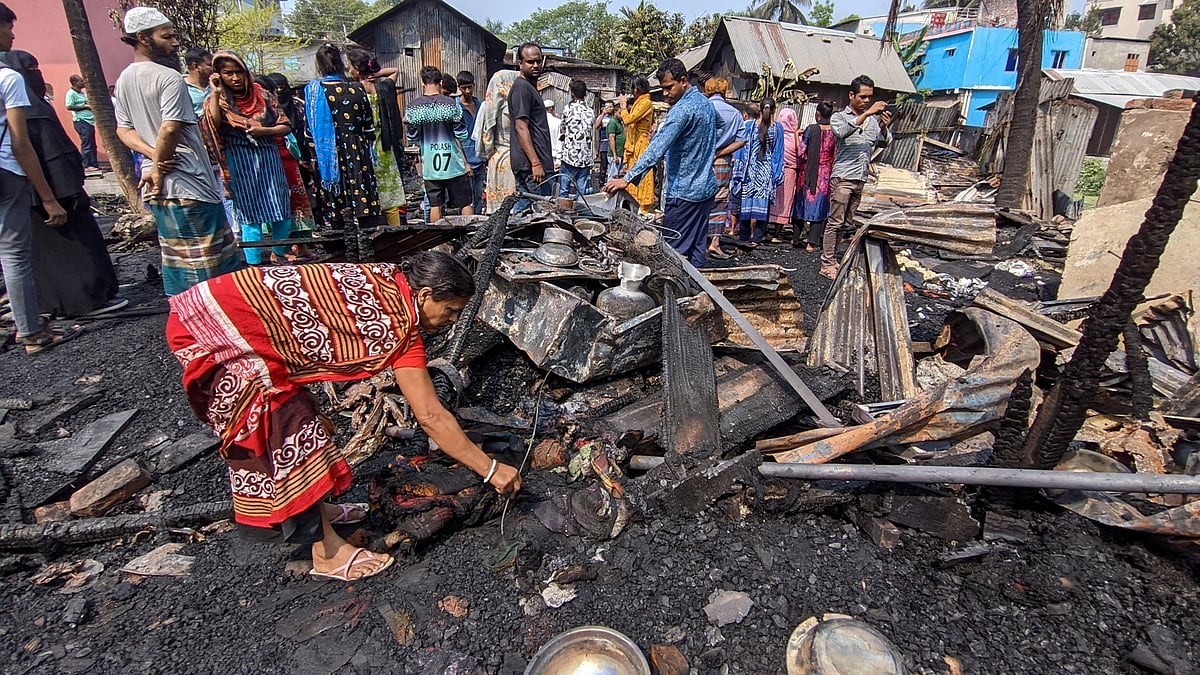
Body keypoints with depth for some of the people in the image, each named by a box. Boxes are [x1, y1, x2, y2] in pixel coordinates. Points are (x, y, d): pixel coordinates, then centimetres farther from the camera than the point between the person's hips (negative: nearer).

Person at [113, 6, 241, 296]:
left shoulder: (124, 80, 15)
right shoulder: (169, 77, -12)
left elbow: (124, 130, 15)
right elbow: (170, 129, -20)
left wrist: (153, 156, -1)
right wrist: (158, 171, -9)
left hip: (156, 185, 9)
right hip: (187, 184, -9)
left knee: (175, 257, 16)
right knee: (208, 263, -3)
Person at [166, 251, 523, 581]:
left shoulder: (383, 278, 4)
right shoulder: (398, 326, -18)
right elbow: (430, 416, -16)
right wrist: (491, 469, -9)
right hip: (215, 328, -9)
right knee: (289, 430, -5)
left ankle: (313, 510, 34)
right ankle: (326, 552, 6)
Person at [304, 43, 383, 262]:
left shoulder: (311, 91, 0)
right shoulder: (357, 89, -4)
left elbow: (309, 130, 4)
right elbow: (369, 128, 2)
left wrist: (314, 156, 16)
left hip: (328, 156, 2)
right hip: (356, 154, -1)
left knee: (342, 210, 8)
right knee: (362, 208, 1)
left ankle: (351, 257, 15)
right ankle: (366, 257, 2)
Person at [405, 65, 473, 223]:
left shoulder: (413, 106, 0)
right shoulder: (450, 104, -7)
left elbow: (413, 137, 7)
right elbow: (460, 136, -5)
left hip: (429, 164, 2)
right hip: (453, 162, -2)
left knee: (434, 205, 9)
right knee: (466, 203, 6)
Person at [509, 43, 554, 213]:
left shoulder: (530, 87, 23)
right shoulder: (522, 87, -9)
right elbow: (521, 127, -18)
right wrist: (536, 163, -24)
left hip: (532, 164, 10)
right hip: (532, 165, -10)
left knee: (522, 210, 11)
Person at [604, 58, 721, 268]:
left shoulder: (682, 109, -18)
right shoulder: (706, 102, 11)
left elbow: (657, 148, -27)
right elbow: (721, 126, 34)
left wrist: (628, 178, -31)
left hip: (684, 192, -9)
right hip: (706, 187, 9)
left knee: (674, 250, -4)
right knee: (698, 249, 12)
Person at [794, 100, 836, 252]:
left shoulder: (811, 129, -8)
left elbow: (801, 152, -9)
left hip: (808, 173, -1)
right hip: (825, 174, 1)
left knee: (802, 203, 12)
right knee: (819, 205, 6)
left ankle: (795, 239, 18)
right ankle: (812, 242, 4)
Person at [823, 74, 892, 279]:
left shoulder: (874, 119, 15)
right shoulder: (839, 116, 1)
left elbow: (884, 143, 8)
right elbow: (842, 132, -21)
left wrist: (884, 127, -11)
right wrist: (866, 114, -25)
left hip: (860, 179, 6)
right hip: (842, 177, -6)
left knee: (847, 224, 8)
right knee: (835, 222, -7)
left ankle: (832, 259, 16)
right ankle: (827, 264, -4)